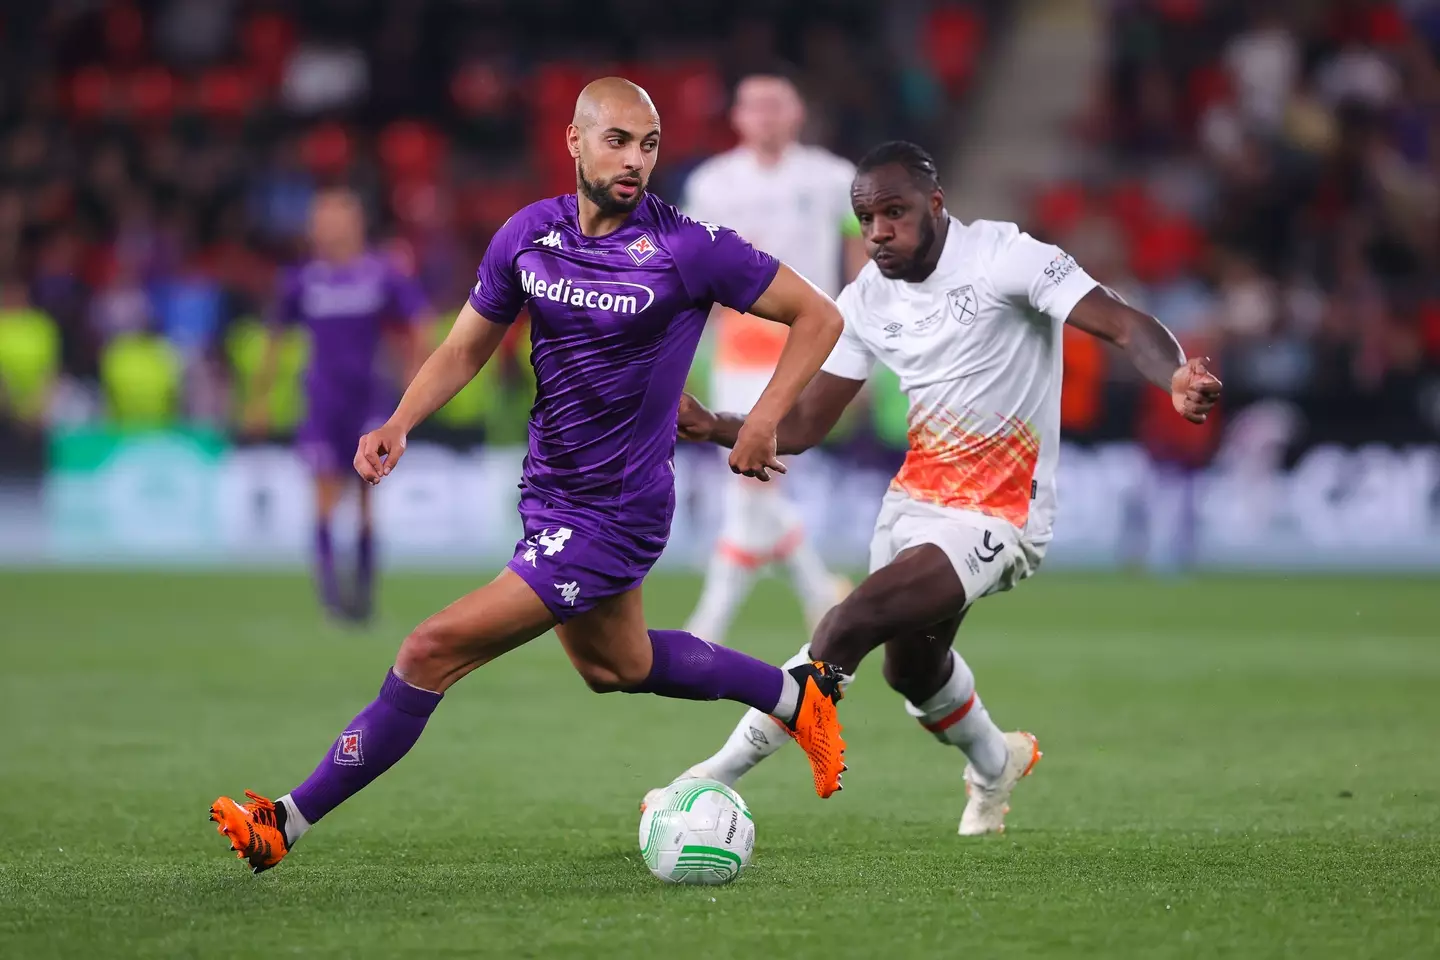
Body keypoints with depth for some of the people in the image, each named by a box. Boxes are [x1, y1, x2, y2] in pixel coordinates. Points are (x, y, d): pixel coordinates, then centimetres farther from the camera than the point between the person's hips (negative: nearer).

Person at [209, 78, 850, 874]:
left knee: (434, 651, -14)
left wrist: (763, 420, -18)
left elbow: (818, 316, -8)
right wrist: (400, 422, -10)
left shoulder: (689, 248, -18)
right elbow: (467, 347, 8)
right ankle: (798, 695, 49)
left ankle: (288, 823, -5)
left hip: (612, 516, -8)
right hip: (549, 494, 8)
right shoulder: (528, 234, -3)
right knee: (614, 666, 30)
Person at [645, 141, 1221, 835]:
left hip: (995, 517, -8)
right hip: (912, 500, 8)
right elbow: (803, 426, 4)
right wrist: (711, 427, -14)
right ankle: (996, 766, 58)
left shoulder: (1006, 257, -17)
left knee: (849, 624, -25)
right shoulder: (867, 301, 1)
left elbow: (1123, 325, -26)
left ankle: (716, 779, -16)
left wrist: (1176, 378, -48)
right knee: (912, 668, 27)